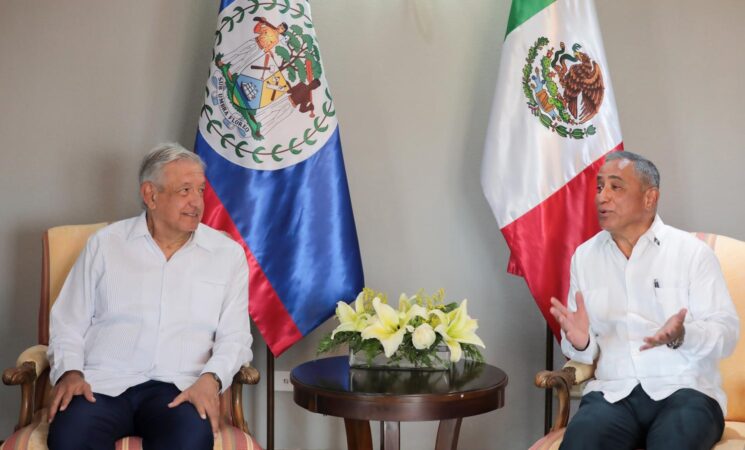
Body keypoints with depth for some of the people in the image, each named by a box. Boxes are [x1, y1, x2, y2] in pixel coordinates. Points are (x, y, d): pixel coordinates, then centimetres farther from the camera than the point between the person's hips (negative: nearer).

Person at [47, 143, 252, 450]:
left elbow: (234, 336, 7)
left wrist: (211, 378, -13)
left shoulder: (228, 254, 11)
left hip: (177, 387, 0)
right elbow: (69, 324, 12)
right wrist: (70, 372, -7)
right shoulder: (104, 244, 11)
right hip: (103, 382, 0)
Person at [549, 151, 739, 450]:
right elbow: (587, 351, 12)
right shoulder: (584, 256, 11)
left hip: (684, 390, -2)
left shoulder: (692, 252, 1)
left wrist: (681, 336, -22)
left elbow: (726, 333, -2)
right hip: (613, 392, 2)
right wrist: (580, 342, -12)